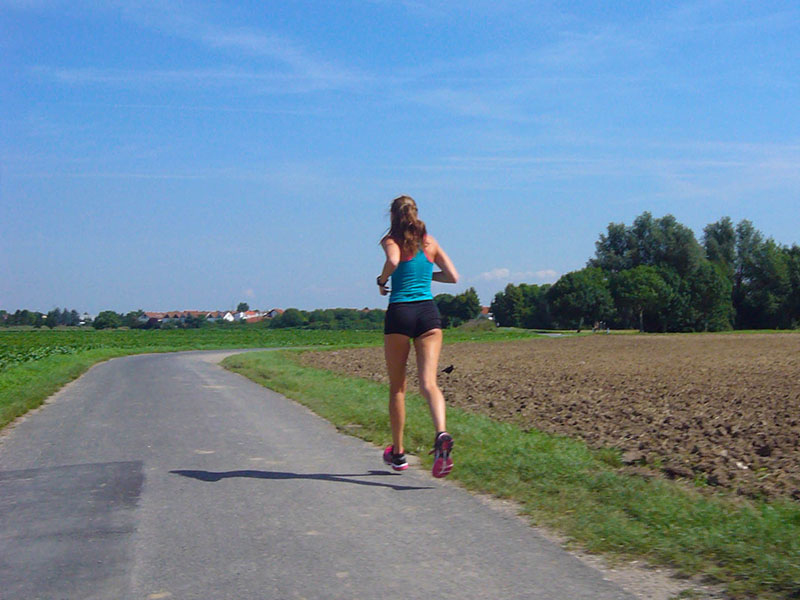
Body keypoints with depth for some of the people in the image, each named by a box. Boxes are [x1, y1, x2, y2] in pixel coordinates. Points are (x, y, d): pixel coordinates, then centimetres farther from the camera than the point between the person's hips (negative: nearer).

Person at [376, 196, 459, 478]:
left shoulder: (391, 240, 1)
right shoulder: (430, 241, 13)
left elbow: (393, 261, -21)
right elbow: (453, 277, 12)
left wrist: (381, 280, -2)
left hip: (400, 312, -2)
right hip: (428, 311, 2)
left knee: (397, 386, 11)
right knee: (428, 383, -6)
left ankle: (398, 452, 20)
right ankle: (441, 433, -34)